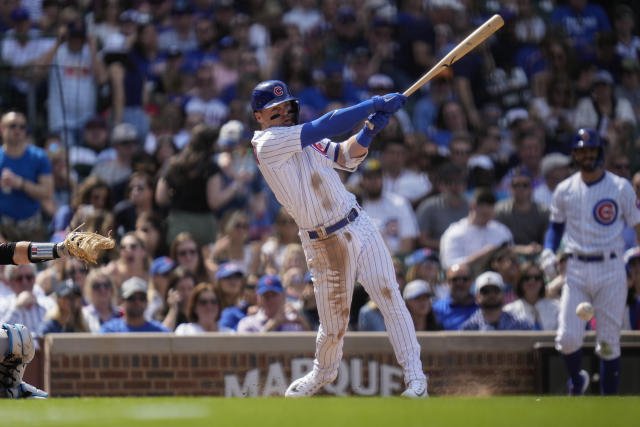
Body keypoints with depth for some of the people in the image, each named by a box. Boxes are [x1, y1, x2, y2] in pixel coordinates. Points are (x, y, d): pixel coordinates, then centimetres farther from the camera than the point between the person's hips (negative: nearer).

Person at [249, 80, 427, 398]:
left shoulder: (306, 139, 12)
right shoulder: (268, 144, -13)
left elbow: (346, 156, 6)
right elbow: (328, 126, -19)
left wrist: (369, 131, -13)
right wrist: (375, 104, -17)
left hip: (359, 227, 5)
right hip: (324, 246, -5)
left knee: (391, 299, -7)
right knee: (333, 326, 5)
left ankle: (415, 376, -3)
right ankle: (323, 372, 36)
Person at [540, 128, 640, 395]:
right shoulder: (564, 190, 8)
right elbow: (556, 225, 18)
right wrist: (548, 251, -1)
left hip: (610, 269, -2)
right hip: (576, 270, 2)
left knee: (609, 342, 0)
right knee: (568, 338, -8)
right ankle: (577, 380, 22)